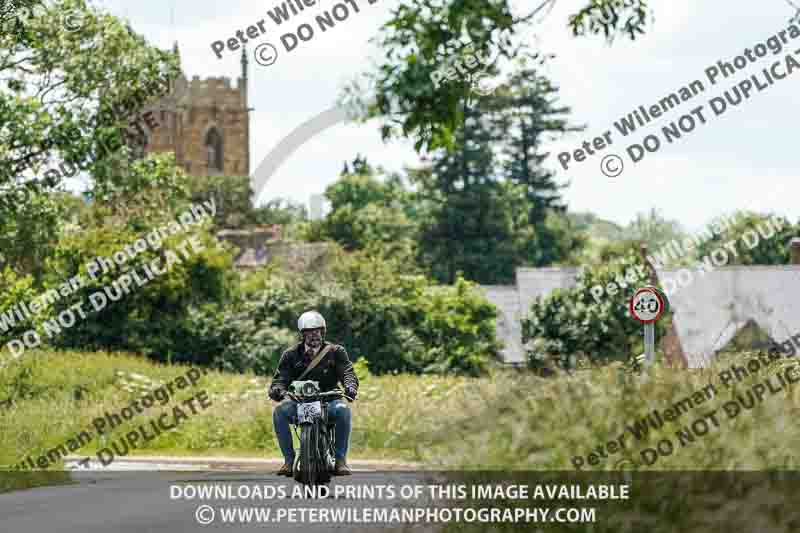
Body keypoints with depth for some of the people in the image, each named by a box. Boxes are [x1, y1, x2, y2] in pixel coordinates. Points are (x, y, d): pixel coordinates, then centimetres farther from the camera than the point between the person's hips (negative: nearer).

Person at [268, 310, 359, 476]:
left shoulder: (335, 352, 6)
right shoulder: (291, 355, 9)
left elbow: (347, 372, -8)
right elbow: (281, 378, 0)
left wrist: (350, 385, -32)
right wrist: (277, 390, -26)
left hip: (328, 401, -1)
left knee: (343, 410, -34)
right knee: (280, 411, -29)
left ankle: (340, 459, -25)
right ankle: (289, 459, -21)